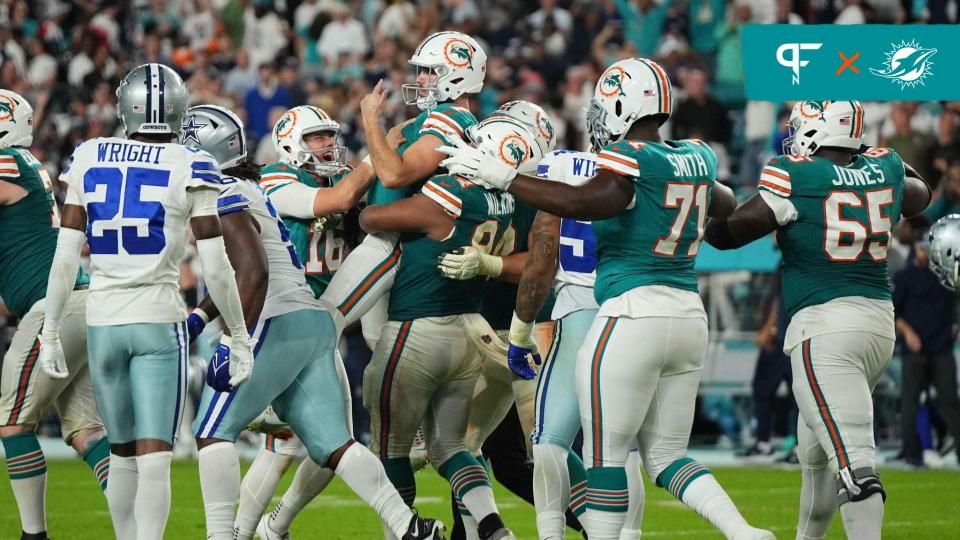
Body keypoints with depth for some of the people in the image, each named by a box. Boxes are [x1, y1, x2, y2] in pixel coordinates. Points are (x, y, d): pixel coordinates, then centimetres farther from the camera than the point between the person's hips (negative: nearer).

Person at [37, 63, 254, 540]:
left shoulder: (89, 161, 3)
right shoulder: (189, 170, -5)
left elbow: (65, 258, 3)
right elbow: (215, 269, -5)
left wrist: (50, 331, 11)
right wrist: (239, 336, 5)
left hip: (102, 323, 3)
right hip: (159, 321, -3)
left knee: (123, 454, 17)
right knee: (154, 459, -7)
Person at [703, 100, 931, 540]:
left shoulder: (796, 178, -10)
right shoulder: (883, 170, 8)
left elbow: (725, 233, -8)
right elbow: (918, 197, 31)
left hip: (824, 323, -7)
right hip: (879, 321, 7)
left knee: (853, 462, -16)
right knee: (816, 452, 24)